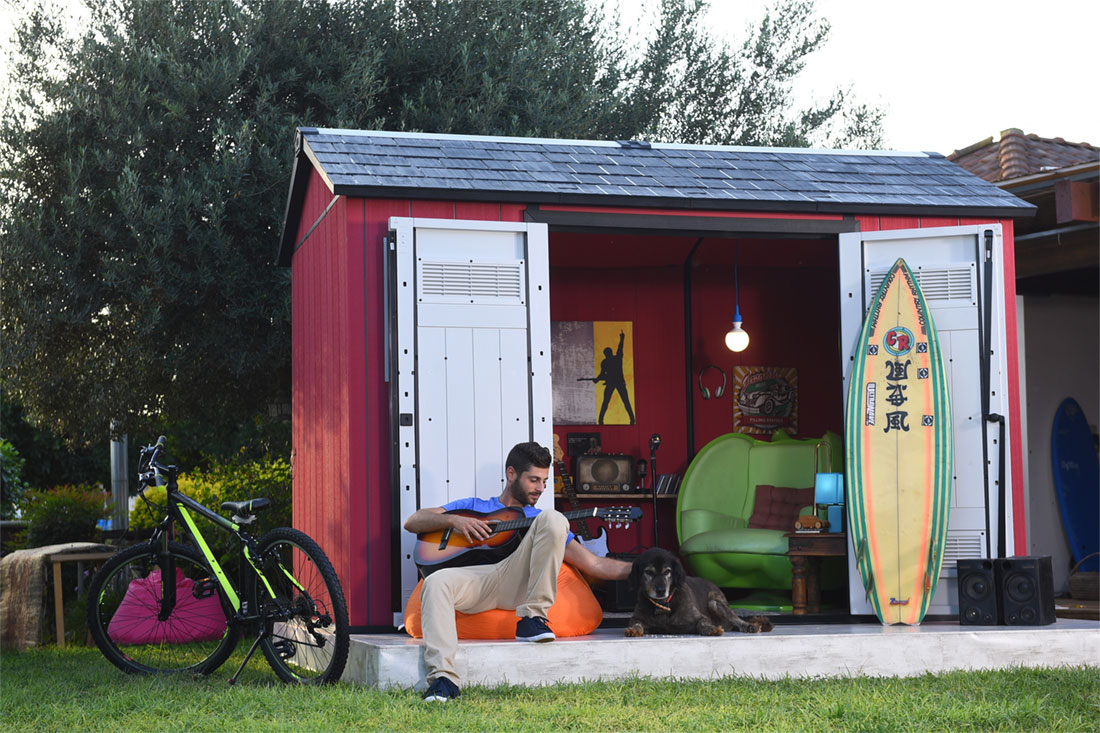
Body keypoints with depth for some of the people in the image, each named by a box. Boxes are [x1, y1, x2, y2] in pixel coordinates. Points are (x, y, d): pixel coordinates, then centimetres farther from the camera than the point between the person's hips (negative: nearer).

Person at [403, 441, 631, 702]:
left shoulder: (536, 518, 30)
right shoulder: (473, 506, 29)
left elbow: (595, 565, 22)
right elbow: (412, 522, 19)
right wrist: (454, 520, 1)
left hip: (519, 582, 1)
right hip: (475, 580, -1)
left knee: (553, 519, -18)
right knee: (436, 582, -35)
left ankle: (533, 618, -21)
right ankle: (442, 678, -44)